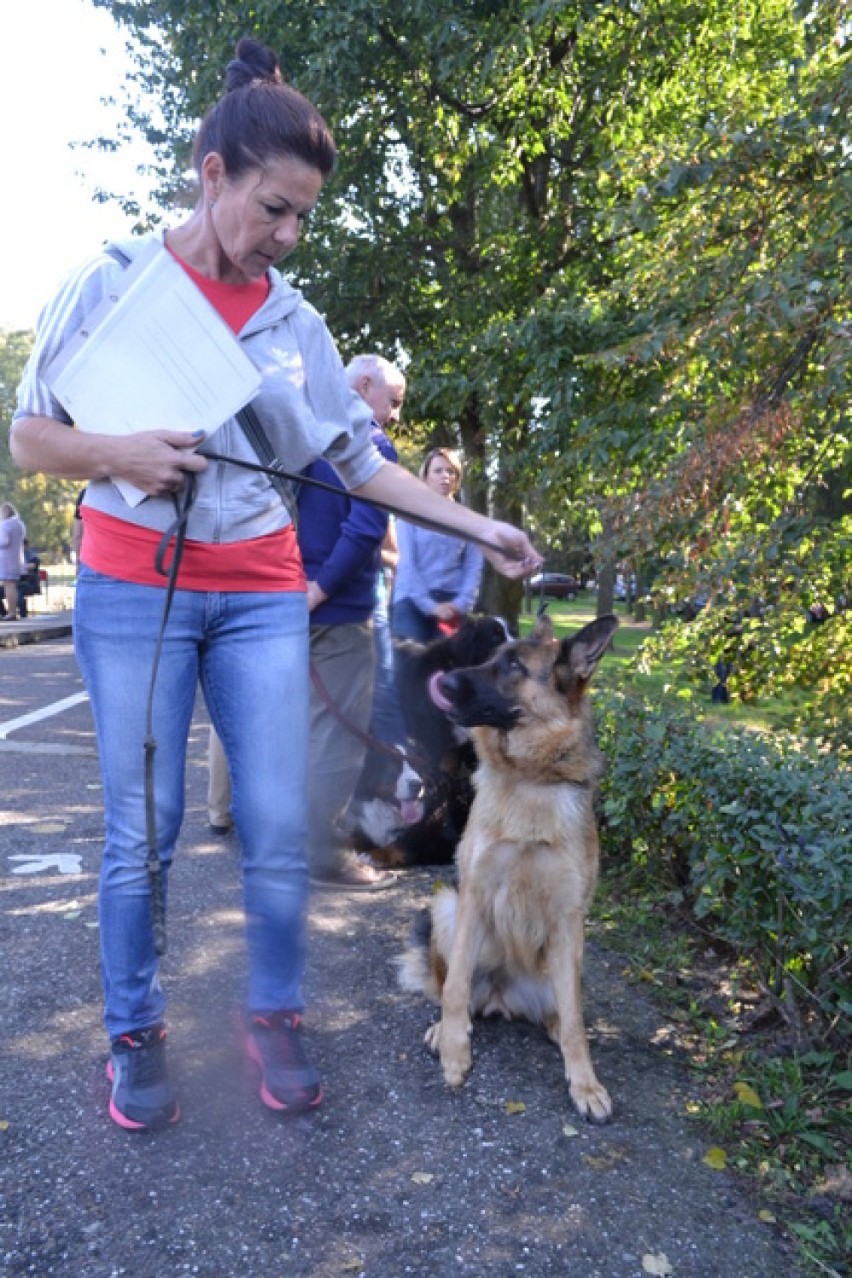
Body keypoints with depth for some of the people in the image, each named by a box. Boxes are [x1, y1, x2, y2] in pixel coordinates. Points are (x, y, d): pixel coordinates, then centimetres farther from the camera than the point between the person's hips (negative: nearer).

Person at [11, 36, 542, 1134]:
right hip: (133, 589, -2)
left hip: (261, 598, 3)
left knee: (279, 830, 1)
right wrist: (119, 456, -17)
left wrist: (479, 529, 3)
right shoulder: (112, 281, 2)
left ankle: (274, 1018, 23)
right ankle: (134, 1034, 24)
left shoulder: (297, 324, 9)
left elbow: (362, 461, 9)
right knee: (142, 832, 3)